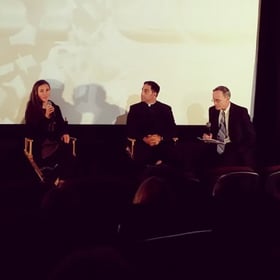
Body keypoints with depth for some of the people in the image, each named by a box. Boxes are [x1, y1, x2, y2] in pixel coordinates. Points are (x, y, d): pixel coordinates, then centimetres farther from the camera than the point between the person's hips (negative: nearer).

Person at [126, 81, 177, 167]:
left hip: (163, 149, 0)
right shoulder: (134, 108, 12)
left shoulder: (166, 109, 13)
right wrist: (144, 139, -13)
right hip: (143, 148, 0)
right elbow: (130, 130, 5)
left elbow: (172, 130, 7)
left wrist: (160, 138, -13)